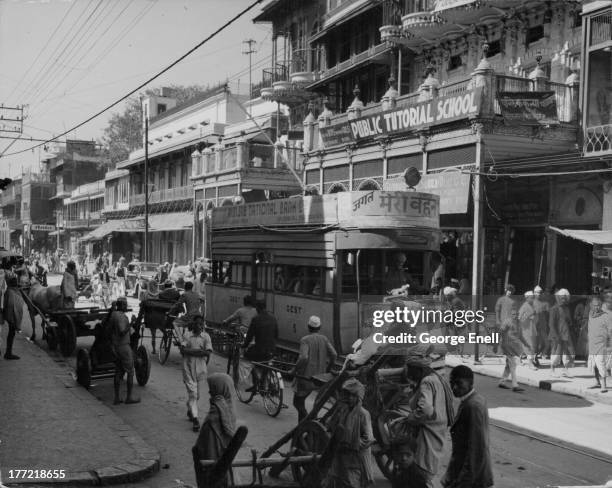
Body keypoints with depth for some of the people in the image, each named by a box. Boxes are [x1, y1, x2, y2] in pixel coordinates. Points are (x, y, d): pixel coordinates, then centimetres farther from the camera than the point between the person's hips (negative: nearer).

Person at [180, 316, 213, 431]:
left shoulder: (206, 337, 4)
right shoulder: (187, 336, 2)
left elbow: (208, 352, -8)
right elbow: (182, 350, -10)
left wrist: (190, 351, -11)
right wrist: (199, 351, -14)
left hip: (200, 369, 2)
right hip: (188, 368, -2)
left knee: (197, 394, 11)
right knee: (192, 392, -9)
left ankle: (190, 411, 36)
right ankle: (195, 418, -11)